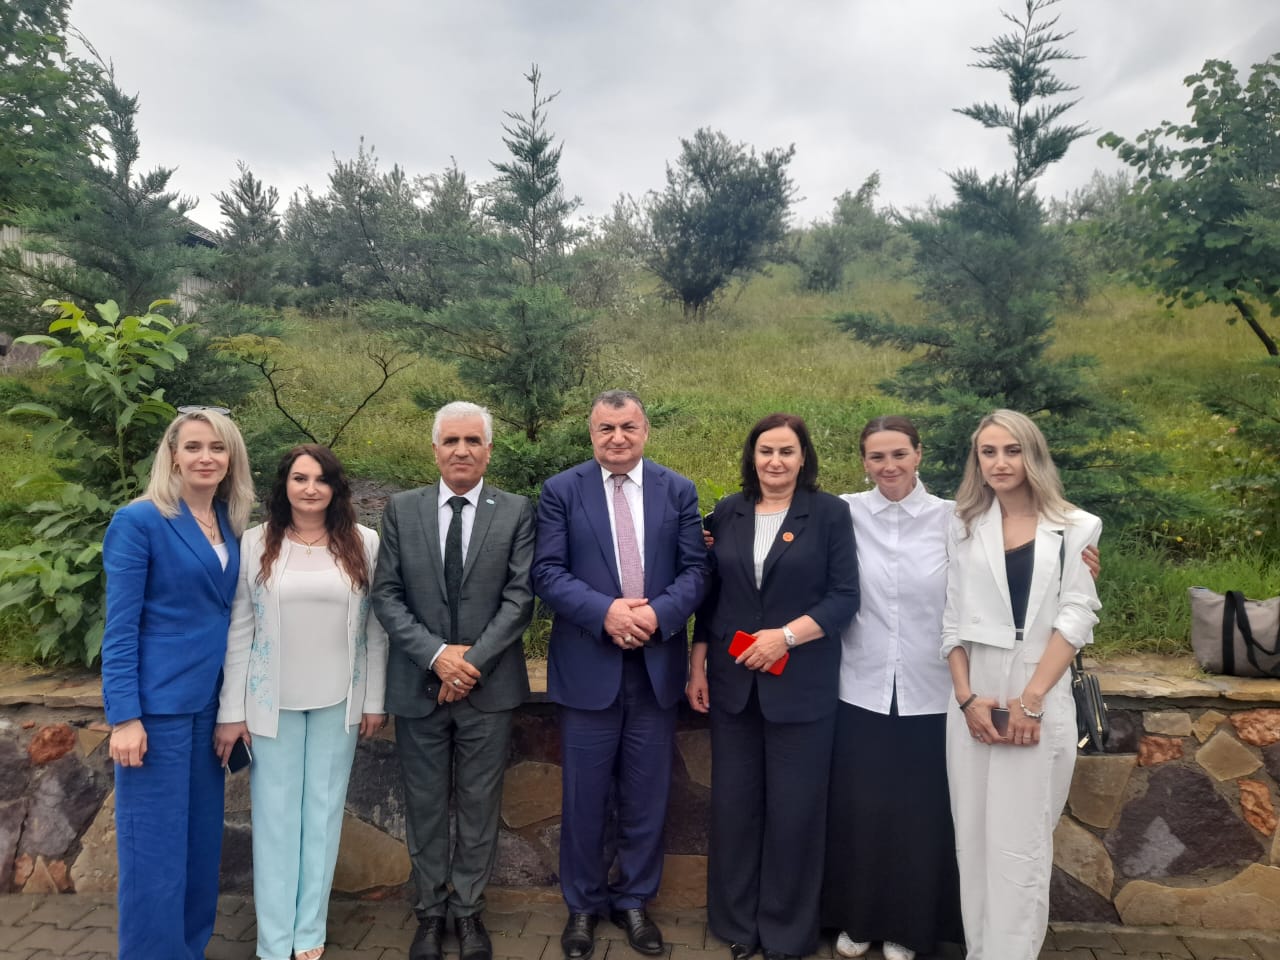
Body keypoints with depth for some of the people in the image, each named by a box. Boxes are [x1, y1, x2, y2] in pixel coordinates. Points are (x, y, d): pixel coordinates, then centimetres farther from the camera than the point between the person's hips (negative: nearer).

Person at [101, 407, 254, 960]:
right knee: (155, 847, 3)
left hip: (212, 702, 6)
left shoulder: (231, 526, 7)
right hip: (158, 704, -6)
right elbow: (119, 626, -12)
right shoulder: (139, 521, -10)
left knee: (202, 839, 15)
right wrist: (123, 717, -16)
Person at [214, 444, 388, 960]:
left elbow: (376, 628, 1)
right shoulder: (255, 543, -3)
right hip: (272, 701, 0)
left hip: (339, 701, 1)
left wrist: (375, 699, 0)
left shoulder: (364, 543, -2)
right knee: (275, 815, 8)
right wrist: (231, 710, -3)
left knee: (324, 811, 10)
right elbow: (239, 632, -2)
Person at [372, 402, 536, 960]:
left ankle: (468, 908, 29)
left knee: (479, 806, 11)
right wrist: (436, 654, -13)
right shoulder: (402, 510, 2)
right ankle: (430, 910, 32)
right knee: (424, 805, 14)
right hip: (418, 684, 1)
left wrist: (473, 659, -14)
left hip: (489, 684, -1)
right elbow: (385, 595, -2)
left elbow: (520, 597, -6)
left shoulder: (517, 513, -2)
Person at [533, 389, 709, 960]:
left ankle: (634, 901, 34)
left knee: (647, 797, 13)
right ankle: (582, 905, 32)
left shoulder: (678, 491, 5)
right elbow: (548, 572, -7)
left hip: (658, 664, 2)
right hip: (587, 666, -1)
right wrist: (605, 612, -20)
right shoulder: (561, 491, 0)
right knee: (585, 798, 11)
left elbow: (695, 569, 0)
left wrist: (659, 613, -17)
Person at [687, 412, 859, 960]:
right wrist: (697, 666, 6)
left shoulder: (830, 513, -2)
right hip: (732, 682, 3)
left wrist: (785, 636, -18)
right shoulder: (728, 513, 6)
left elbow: (845, 597, -7)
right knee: (733, 805, 11)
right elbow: (711, 595, 9)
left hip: (800, 685, -2)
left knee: (793, 809, 7)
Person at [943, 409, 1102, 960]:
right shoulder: (964, 527, 9)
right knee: (974, 838, 8)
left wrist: (1030, 699, -13)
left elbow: (1076, 617, -4)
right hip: (974, 701, 2)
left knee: (1018, 845, 0)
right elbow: (952, 619, 5)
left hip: (1041, 702, -2)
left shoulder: (1074, 528, 3)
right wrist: (967, 697, -6)